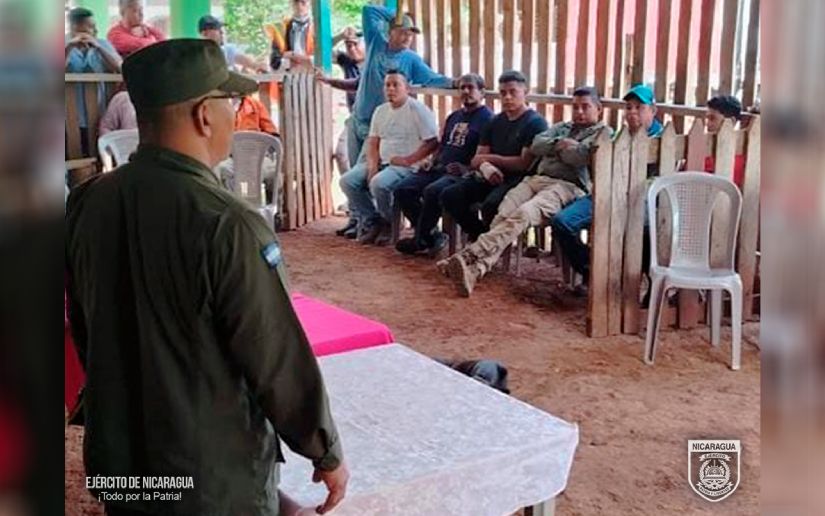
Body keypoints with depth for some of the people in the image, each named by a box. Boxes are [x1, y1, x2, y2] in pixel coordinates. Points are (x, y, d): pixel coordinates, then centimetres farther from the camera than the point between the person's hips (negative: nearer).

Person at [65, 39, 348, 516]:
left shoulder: (87, 204, -6)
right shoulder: (225, 225, -26)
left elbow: (85, 332, 7)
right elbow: (280, 361, -20)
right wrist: (327, 453, -6)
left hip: (116, 463, 6)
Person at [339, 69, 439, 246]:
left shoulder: (418, 110, -7)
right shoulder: (381, 111, 16)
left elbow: (432, 142, -13)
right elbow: (373, 141, 17)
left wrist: (408, 160, -18)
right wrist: (372, 163, -2)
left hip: (407, 166, -7)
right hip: (381, 163, 7)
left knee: (378, 183, -33)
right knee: (347, 180, -11)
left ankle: (388, 224, -6)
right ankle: (370, 222, 1)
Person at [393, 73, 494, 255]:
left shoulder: (487, 118, -1)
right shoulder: (454, 116, 26)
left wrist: (468, 169, -21)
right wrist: (432, 161, 11)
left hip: (461, 174, -8)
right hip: (438, 169, 8)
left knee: (432, 191, -34)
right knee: (402, 190, -11)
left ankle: (421, 240, -15)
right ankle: (431, 235, -8)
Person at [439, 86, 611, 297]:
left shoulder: (603, 133, 12)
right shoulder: (562, 127, 33)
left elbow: (579, 157, -7)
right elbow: (536, 145, 15)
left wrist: (554, 147, 9)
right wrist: (560, 144, 0)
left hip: (568, 186, -6)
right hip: (538, 179, 6)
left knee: (523, 214, -33)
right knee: (503, 216, -25)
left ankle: (468, 255, -46)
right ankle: (478, 267, -43)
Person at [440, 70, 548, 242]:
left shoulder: (535, 122, -3)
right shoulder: (495, 122, 17)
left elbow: (525, 163, -13)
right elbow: (476, 160, 11)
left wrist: (490, 158, -4)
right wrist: (485, 167, -15)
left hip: (519, 179, -7)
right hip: (492, 178, 7)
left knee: (491, 204, -36)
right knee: (449, 195, -13)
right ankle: (480, 233, 2)